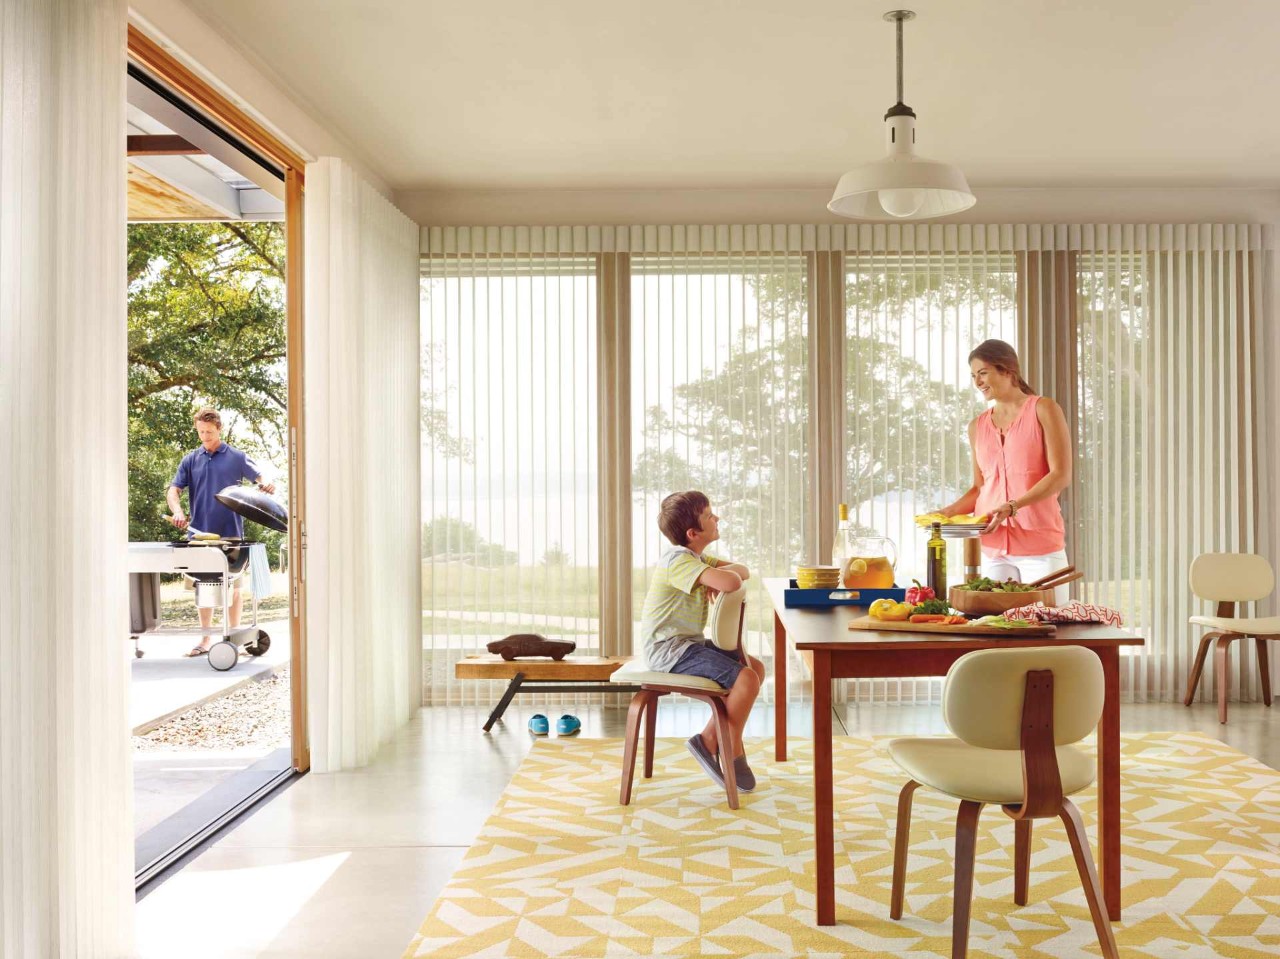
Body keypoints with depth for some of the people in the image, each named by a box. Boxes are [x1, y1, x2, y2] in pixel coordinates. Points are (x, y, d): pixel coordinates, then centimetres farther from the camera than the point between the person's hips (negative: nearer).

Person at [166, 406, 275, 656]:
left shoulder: (236, 457, 2)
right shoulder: (190, 460, 8)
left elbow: (260, 478, 3)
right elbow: (173, 490, 4)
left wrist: (266, 485, -21)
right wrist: (177, 511, -16)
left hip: (231, 533, -2)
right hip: (200, 533, 2)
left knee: (233, 584, 4)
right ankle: (205, 639, 15)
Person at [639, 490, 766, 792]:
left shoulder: (696, 557, 13)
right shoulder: (679, 560, -20)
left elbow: (743, 571, 12)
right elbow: (731, 582, -33)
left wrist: (721, 574, -10)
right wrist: (721, 574, -9)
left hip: (688, 642, 11)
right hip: (668, 648, -11)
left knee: (756, 667, 10)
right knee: (746, 679, -20)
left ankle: (711, 736, 10)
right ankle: (733, 750, 1)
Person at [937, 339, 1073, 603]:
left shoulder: (1043, 410, 0)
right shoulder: (977, 427, 13)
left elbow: (1061, 475, -8)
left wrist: (1012, 507, -19)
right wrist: (948, 512, 2)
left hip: (1041, 544, -3)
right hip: (993, 546, 4)